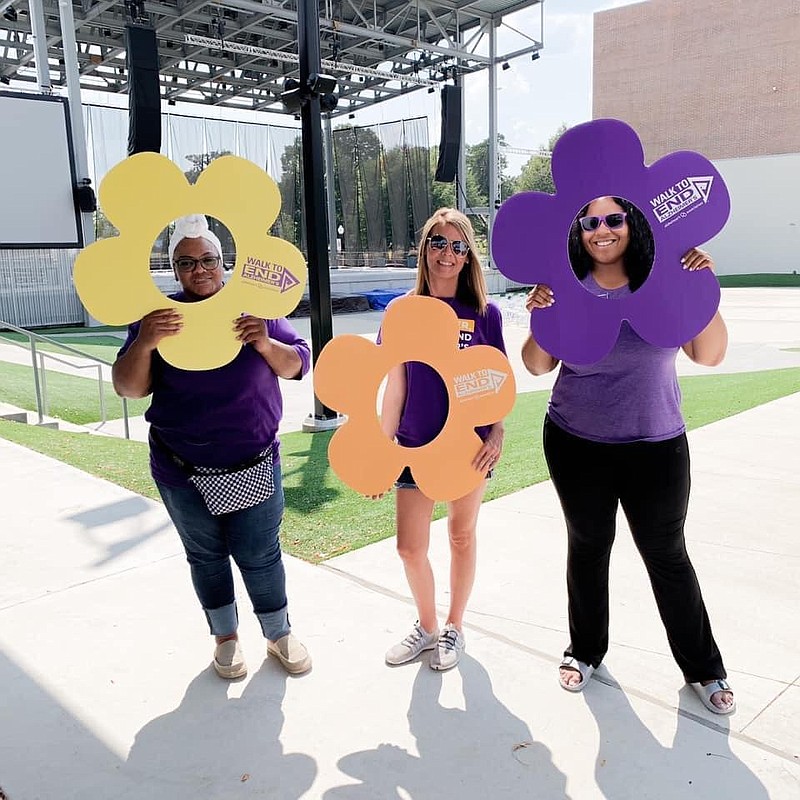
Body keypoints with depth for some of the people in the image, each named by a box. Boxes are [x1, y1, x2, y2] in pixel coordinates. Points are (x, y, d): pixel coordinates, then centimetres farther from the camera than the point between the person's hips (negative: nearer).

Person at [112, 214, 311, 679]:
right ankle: (226, 637, 36)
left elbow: (298, 365, 0)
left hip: (254, 466, 0)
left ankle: (280, 634, 29)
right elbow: (129, 388, -6)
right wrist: (144, 344, -26)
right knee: (206, 557, 15)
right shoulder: (158, 317, 0)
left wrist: (266, 344, -20)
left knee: (260, 556, 6)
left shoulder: (252, 307, 0)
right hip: (183, 472, 1)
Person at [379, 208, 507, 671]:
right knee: (411, 549, 5)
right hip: (415, 446, 1)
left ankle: (454, 627, 35)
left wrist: (496, 433, -13)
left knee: (462, 538, 14)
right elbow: (395, 388, 2)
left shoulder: (484, 314, -4)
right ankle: (427, 626, 32)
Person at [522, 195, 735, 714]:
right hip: (577, 446, 2)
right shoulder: (566, 289, -3)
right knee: (587, 548, 15)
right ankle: (586, 650, 36)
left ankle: (704, 668, 28)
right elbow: (539, 366, 0)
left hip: (656, 447, -1)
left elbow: (710, 355, -11)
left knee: (667, 555, 9)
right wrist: (540, 319, -17)